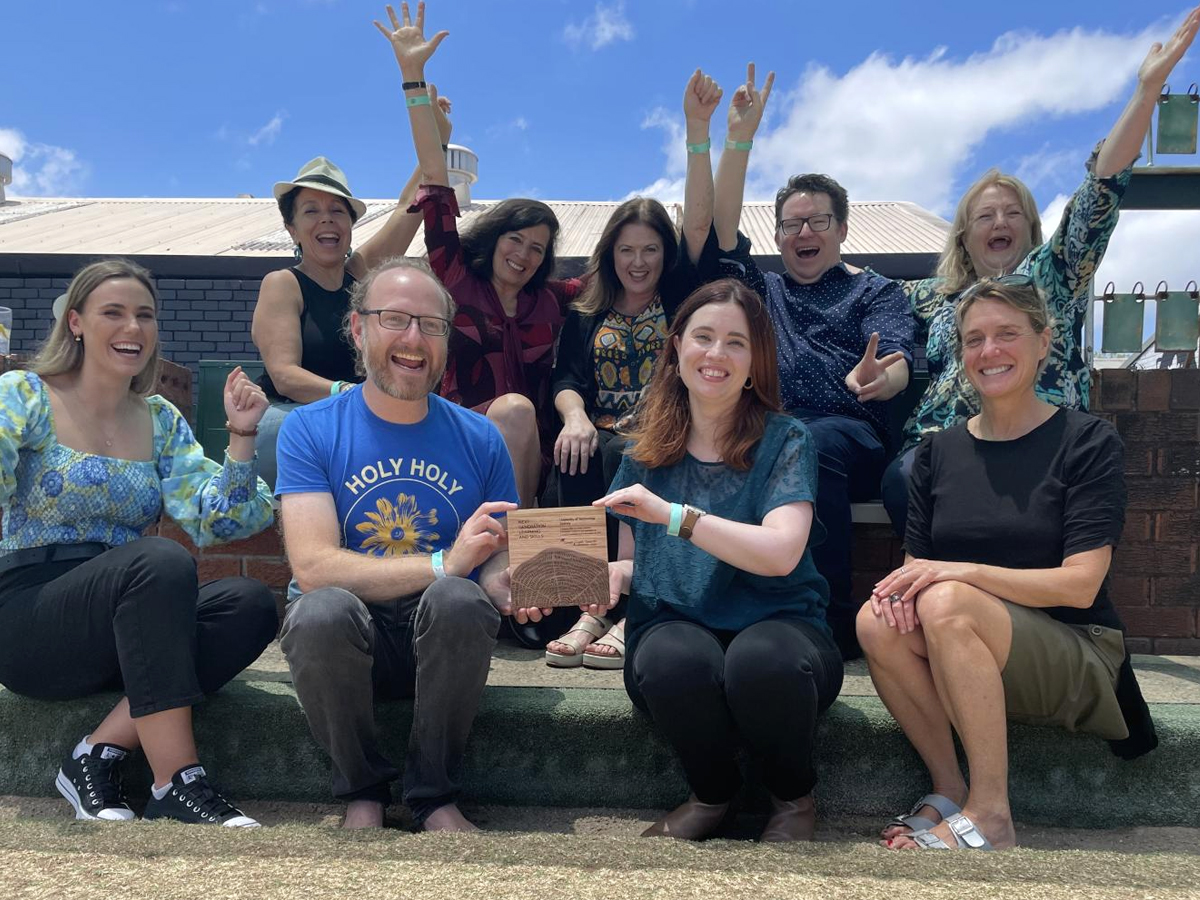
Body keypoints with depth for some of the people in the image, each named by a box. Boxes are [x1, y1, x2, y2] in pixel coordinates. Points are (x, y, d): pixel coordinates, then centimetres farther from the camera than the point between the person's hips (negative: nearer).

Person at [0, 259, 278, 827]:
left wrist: (241, 437, -10)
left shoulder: (161, 421, 12)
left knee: (250, 604, -22)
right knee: (161, 561, -34)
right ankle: (178, 786, -31)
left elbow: (214, 524, 1)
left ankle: (100, 755, -18)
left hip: (123, 627, 5)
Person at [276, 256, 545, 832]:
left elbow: (500, 557, 6)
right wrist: (444, 562, -27)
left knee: (461, 600, -33)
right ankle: (362, 791, -5)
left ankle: (434, 796, -8)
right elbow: (312, 566, -16)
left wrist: (505, 582, -20)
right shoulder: (310, 429, -3)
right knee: (320, 611, -35)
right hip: (344, 637, -1)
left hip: (444, 638, 1)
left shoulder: (478, 437, 3)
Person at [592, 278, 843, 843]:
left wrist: (673, 514, -25)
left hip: (776, 625, -1)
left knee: (762, 659, -37)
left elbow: (780, 553, -17)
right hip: (674, 624, 2)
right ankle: (712, 794, -1)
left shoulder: (784, 443, 0)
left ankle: (794, 797, -2)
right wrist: (608, 575, -10)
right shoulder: (647, 449, 11)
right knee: (677, 659, -35)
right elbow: (629, 563, 15)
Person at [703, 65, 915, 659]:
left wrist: (874, 380, -22)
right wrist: (738, 140, 12)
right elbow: (721, 228, 18)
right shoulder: (761, 291, 33)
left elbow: (897, 364, 4)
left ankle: (832, 617, -31)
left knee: (812, 445, -39)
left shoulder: (876, 292, 24)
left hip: (850, 435, -1)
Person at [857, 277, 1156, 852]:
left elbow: (1080, 584, -13)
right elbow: (917, 563, 7)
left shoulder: (1086, 441, -4)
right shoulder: (939, 451, 8)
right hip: (970, 661, 4)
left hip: (1079, 663, -4)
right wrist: (904, 585, -18)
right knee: (876, 622, -27)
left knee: (946, 603, -33)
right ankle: (949, 789, -12)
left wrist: (962, 572, -25)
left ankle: (990, 814, -24)